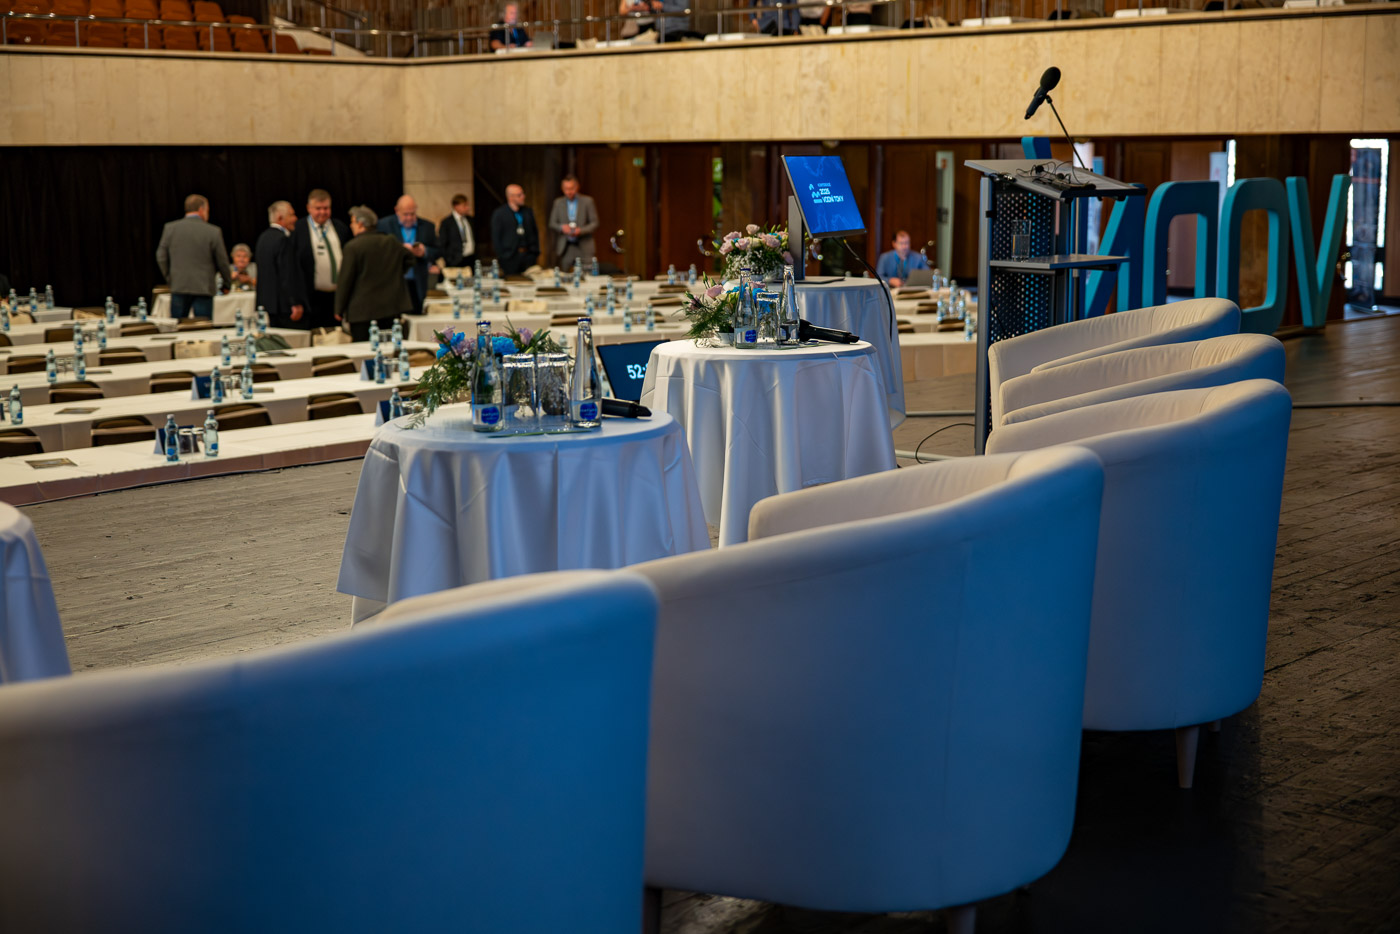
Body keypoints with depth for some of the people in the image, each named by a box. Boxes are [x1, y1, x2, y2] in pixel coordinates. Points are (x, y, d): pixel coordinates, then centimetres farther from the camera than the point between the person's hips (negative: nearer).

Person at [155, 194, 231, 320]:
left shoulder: (170, 228, 2)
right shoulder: (213, 232, -5)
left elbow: (161, 257, 5)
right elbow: (222, 261, 2)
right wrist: (228, 278, 20)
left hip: (178, 287, 2)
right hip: (203, 289, -2)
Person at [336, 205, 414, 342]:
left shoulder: (352, 247, -10)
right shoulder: (392, 242, 5)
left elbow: (345, 280, -8)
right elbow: (409, 260, 20)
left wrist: (339, 310, 0)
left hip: (362, 311, -5)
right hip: (392, 308, 5)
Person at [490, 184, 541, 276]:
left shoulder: (528, 212, 13)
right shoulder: (499, 214, -1)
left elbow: (535, 232, 18)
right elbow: (496, 237, -2)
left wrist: (536, 251, 10)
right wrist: (501, 256, -7)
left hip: (528, 256, 4)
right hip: (510, 258, -4)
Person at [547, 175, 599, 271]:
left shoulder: (587, 201, 3)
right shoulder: (558, 202, 10)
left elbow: (594, 223, 1)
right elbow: (552, 224, 10)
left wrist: (581, 230, -16)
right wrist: (561, 227, -12)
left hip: (584, 249, -2)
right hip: (565, 248, 2)